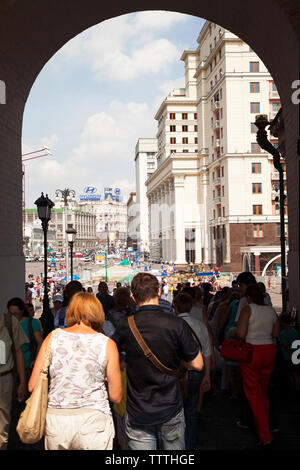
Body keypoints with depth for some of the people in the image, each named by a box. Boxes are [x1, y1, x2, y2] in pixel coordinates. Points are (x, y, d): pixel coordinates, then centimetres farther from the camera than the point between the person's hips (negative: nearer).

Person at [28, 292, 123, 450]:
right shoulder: (107, 344, -3)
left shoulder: (53, 337, 1)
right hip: (93, 420, -2)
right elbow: (116, 396, -1)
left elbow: (33, 386, 2)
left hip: (54, 420, 3)